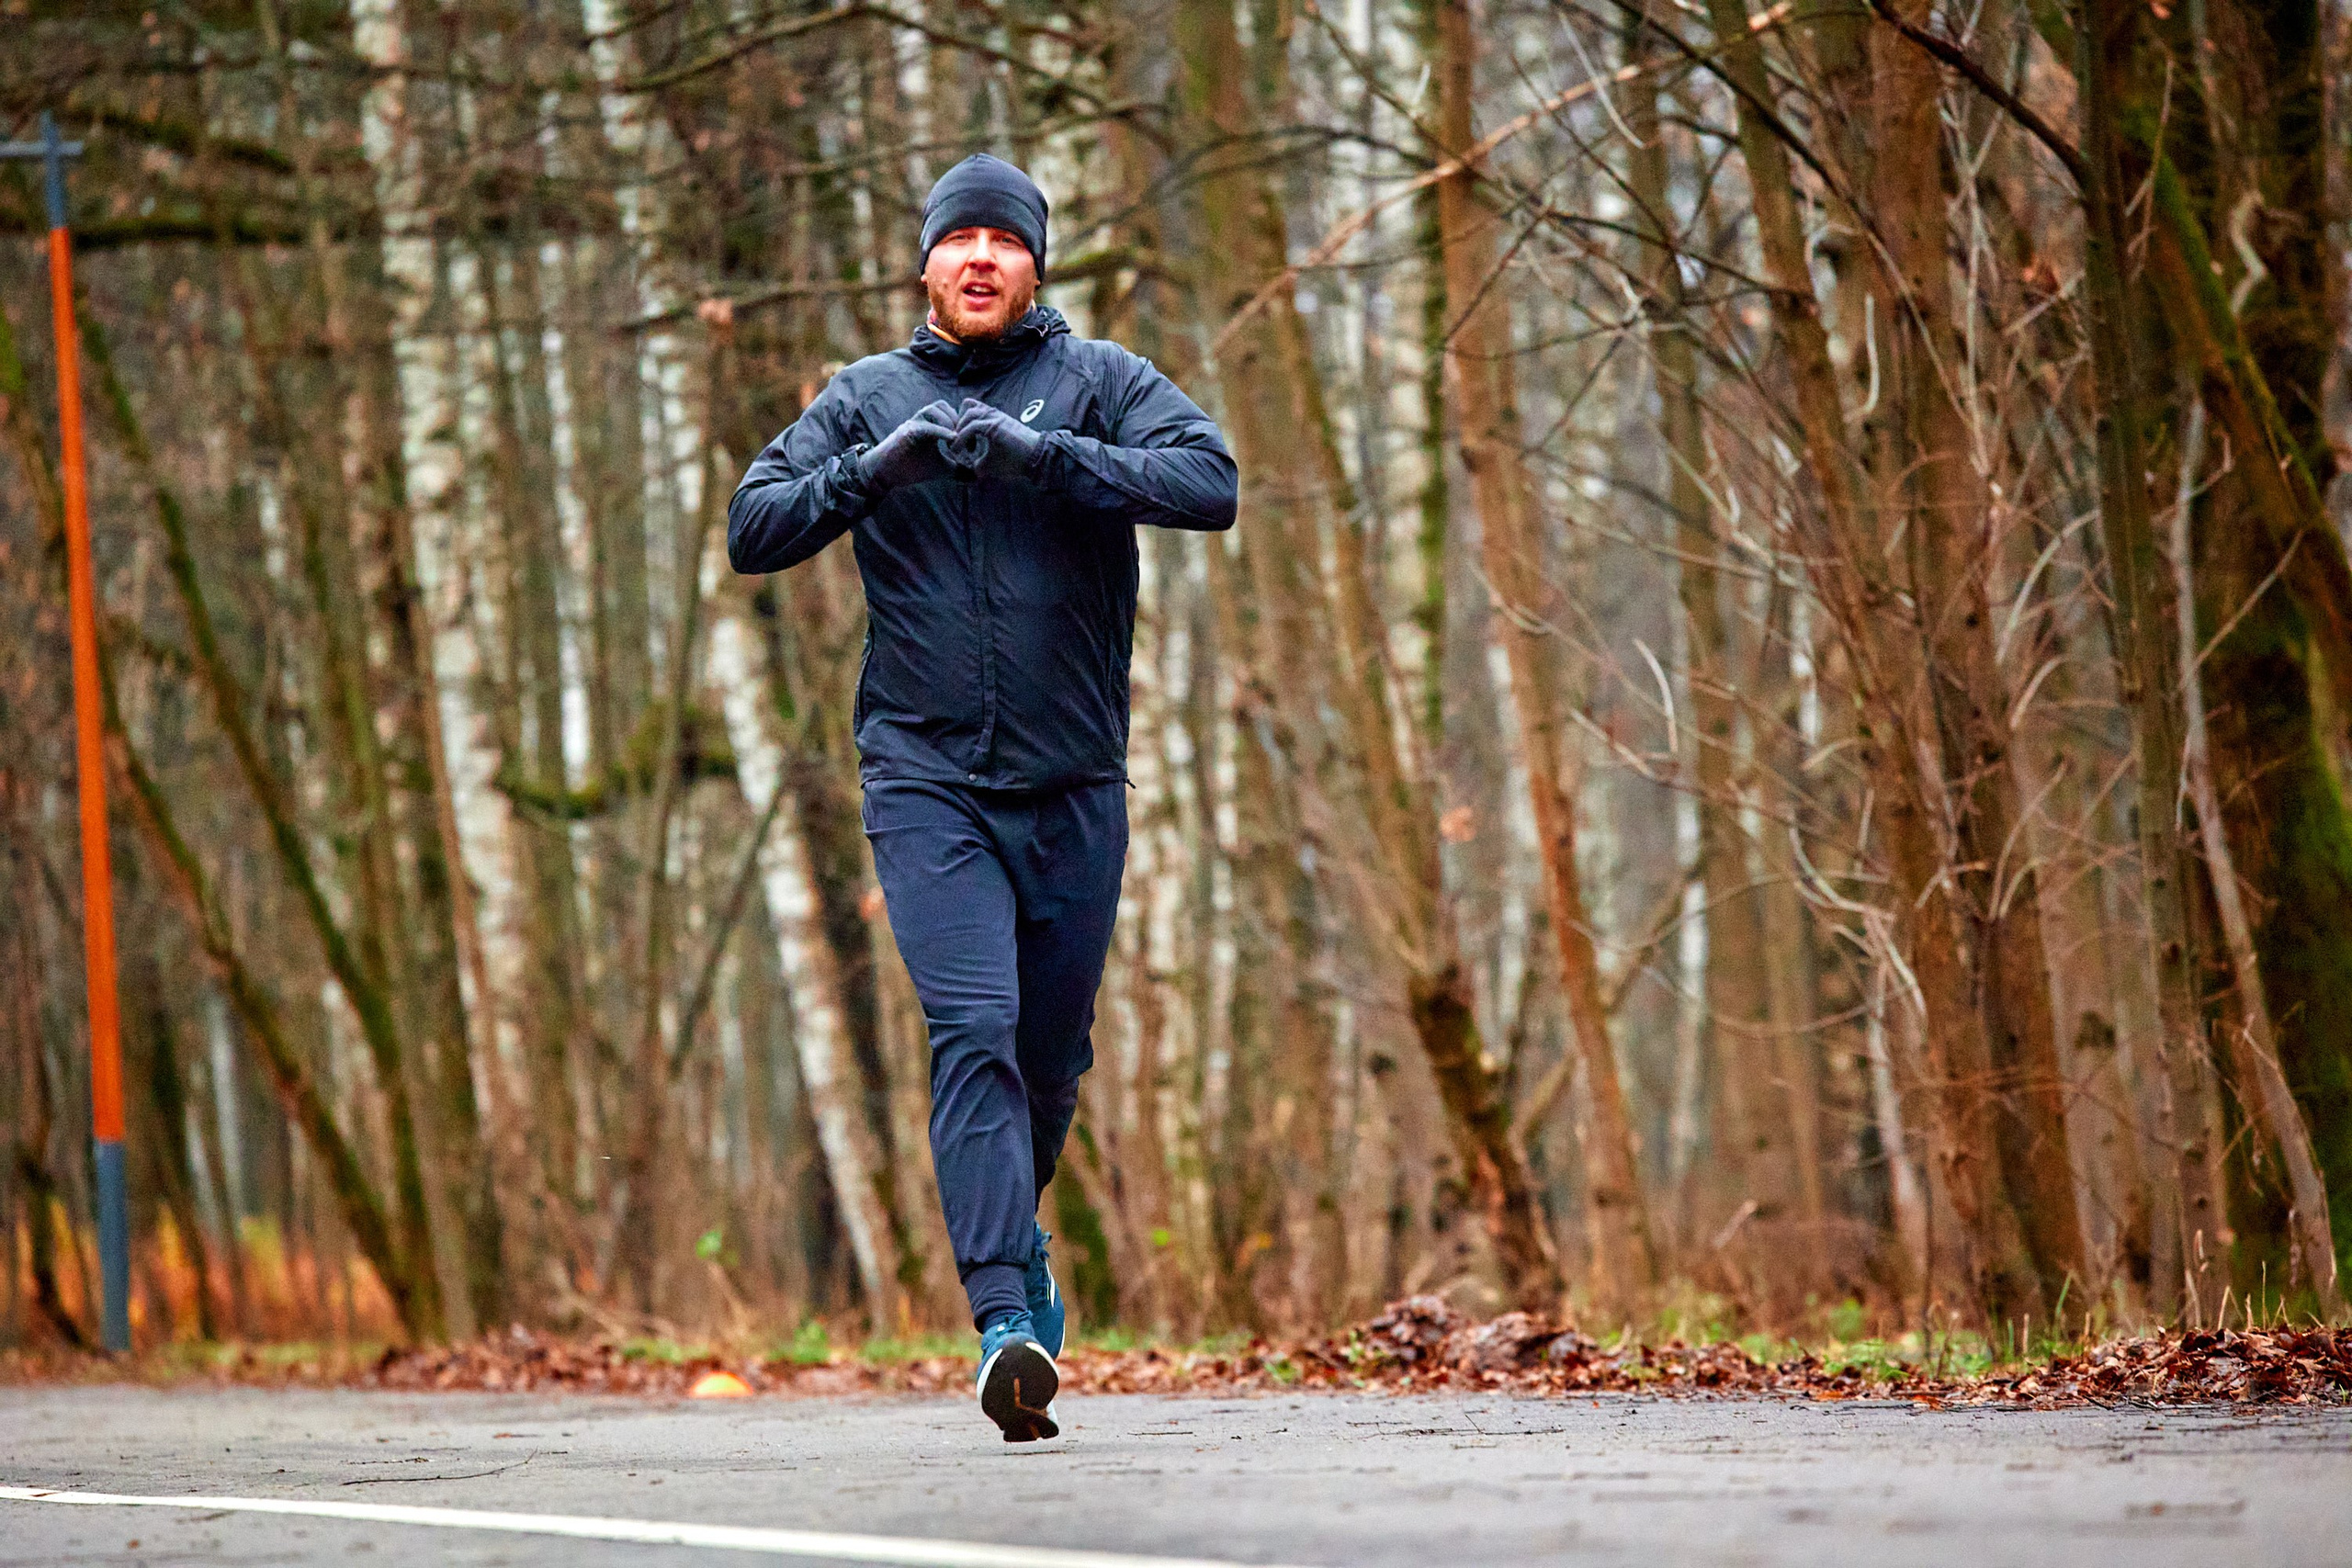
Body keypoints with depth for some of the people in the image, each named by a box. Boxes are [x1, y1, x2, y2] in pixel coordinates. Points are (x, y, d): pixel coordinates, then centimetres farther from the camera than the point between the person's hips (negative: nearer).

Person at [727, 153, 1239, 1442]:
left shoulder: (1097, 384, 4)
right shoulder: (866, 401, 8)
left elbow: (1210, 482, -12)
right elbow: (754, 529, 1)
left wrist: (1043, 455, -22)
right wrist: (874, 470, -15)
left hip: (1076, 788, 1)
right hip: (925, 781, -1)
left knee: (1050, 1053, 11)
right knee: (973, 1033, -16)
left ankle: (1009, 1231, 40)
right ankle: (1008, 1318, -23)